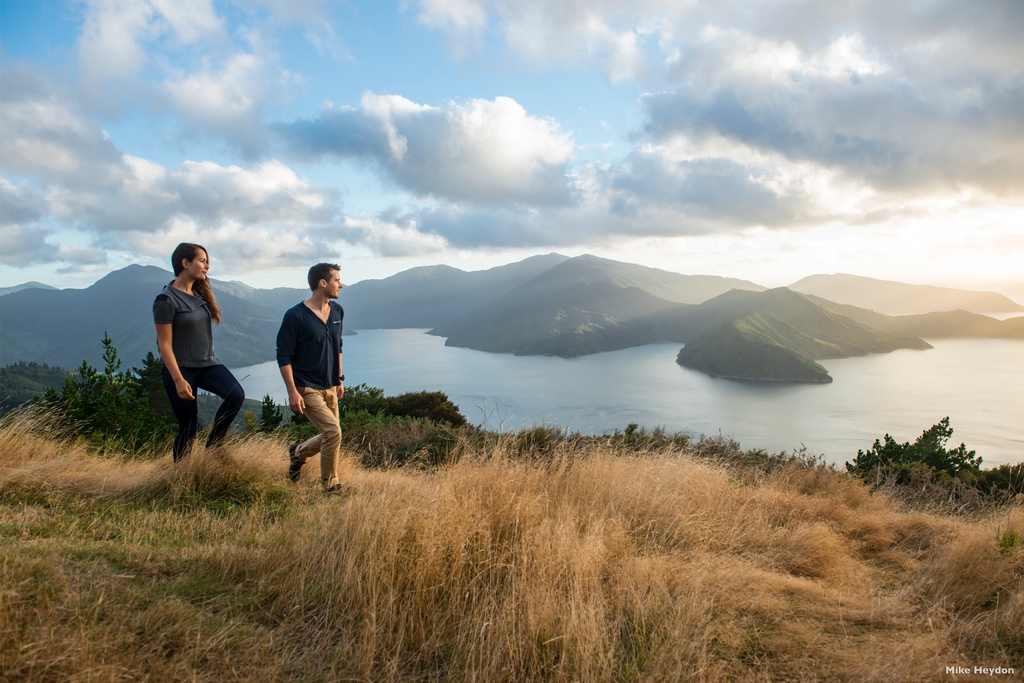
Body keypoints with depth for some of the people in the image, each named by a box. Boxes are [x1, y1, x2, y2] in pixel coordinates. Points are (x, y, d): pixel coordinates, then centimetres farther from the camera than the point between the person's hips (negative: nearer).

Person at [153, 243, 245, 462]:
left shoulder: (200, 293, 8)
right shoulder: (166, 300, -13)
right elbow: (165, 345, -15)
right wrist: (179, 381, -20)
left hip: (207, 363, 6)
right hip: (181, 368, -6)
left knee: (236, 395, -19)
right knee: (189, 428, 1)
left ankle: (211, 447, 0)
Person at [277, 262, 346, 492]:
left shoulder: (337, 311, 5)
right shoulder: (295, 316, -15)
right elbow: (284, 356, -14)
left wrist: (340, 379, 16)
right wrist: (292, 391, -18)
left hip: (330, 388, 7)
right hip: (307, 389, -7)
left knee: (329, 436, 13)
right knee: (333, 432, -17)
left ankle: (298, 453, 42)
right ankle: (330, 486, 2)